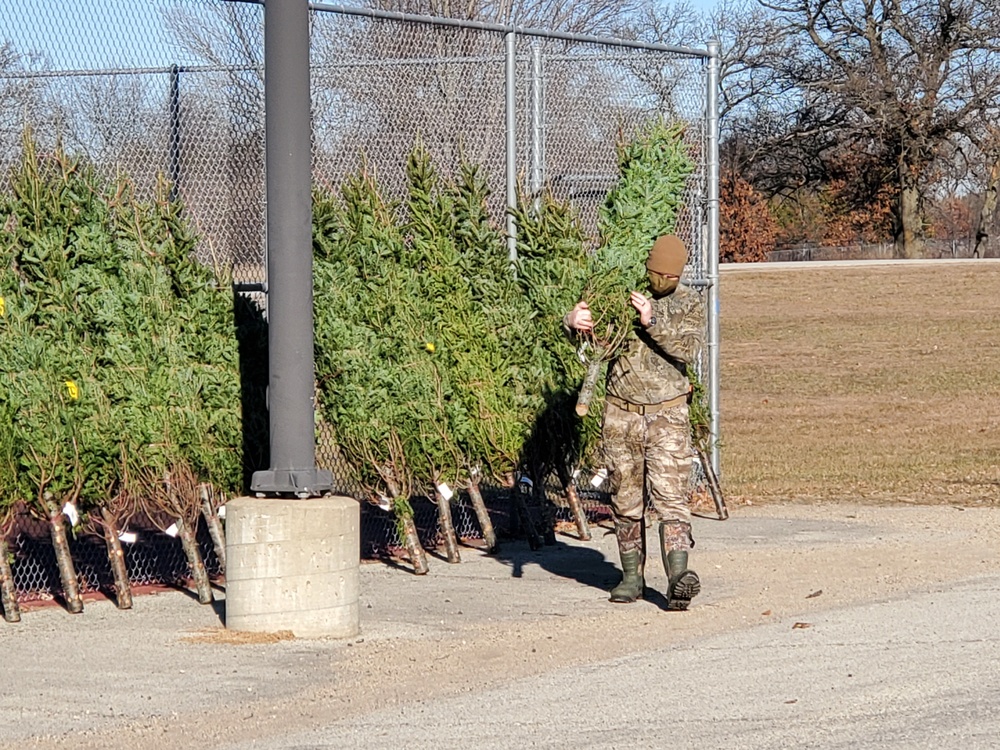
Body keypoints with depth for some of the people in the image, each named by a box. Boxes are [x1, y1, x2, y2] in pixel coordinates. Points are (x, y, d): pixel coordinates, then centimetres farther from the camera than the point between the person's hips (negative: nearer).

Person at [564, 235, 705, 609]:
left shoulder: (689, 304, 0)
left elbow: (687, 349, -14)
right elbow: (583, 320, -1)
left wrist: (652, 322, -27)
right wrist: (574, 320, -26)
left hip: (667, 415, -2)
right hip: (621, 414, 2)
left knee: (670, 496, -13)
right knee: (626, 501, 9)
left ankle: (678, 579, -24)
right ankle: (632, 577, 20)